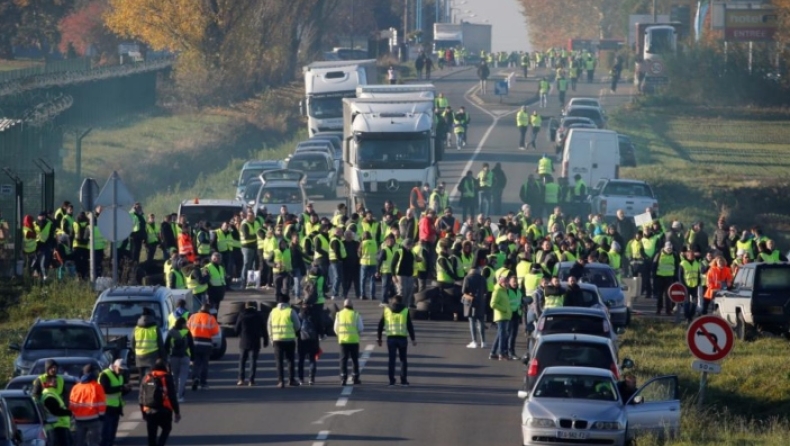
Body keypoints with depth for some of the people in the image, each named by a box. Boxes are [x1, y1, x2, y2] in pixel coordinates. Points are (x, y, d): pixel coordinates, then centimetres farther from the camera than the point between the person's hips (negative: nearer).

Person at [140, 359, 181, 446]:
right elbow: (172, 396, -6)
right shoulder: (167, 378, -5)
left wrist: (143, 411, 21)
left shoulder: (147, 378, 6)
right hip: (164, 411, -3)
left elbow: (142, 396, 10)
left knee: (152, 435, 10)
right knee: (166, 429, 17)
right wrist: (177, 412, 1)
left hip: (149, 411, 3)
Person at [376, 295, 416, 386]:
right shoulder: (405, 310, 2)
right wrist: (413, 339, 0)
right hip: (402, 337, -1)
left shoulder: (386, 310, 7)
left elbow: (380, 325, 7)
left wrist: (379, 337, 14)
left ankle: (391, 380, 1)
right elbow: (410, 326, -2)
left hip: (391, 338, 1)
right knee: (403, 359, 8)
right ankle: (404, 380, 3)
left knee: (391, 359, 5)